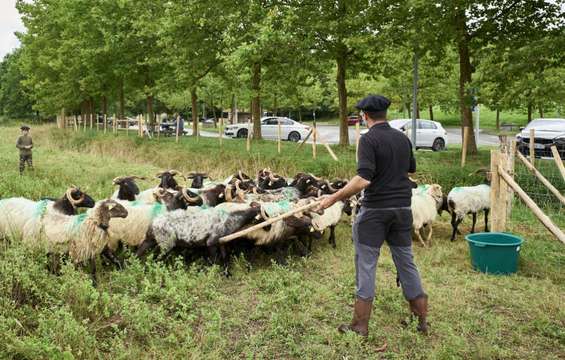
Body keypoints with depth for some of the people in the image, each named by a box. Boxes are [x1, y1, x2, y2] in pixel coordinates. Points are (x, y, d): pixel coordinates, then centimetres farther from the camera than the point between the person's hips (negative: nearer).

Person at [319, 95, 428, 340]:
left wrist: (334, 198, -18)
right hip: (403, 208, 6)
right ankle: (422, 319, 22)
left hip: (375, 209, -6)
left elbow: (363, 180, -24)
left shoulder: (369, 139, -14)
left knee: (366, 264, 4)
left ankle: (360, 325, 11)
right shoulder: (403, 138, 7)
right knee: (406, 262, 15)